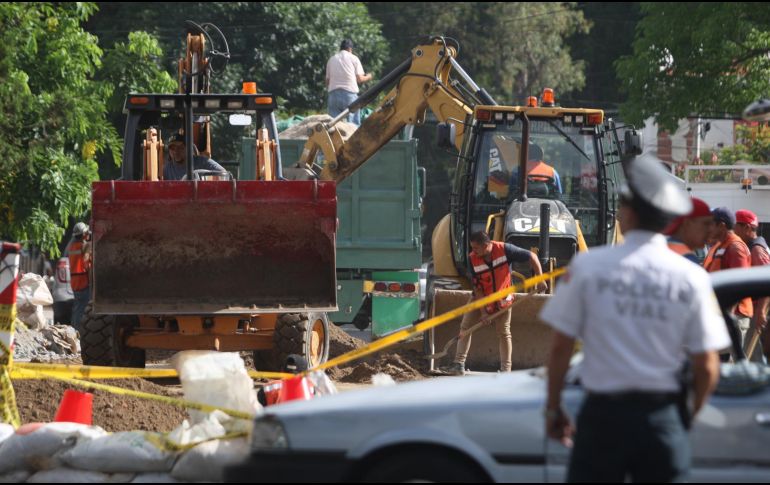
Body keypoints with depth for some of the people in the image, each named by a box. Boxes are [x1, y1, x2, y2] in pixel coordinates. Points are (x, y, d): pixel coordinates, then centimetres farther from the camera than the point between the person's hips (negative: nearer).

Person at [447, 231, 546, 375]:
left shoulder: (505, 250, -25)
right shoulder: (473, 259, -19)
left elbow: (532, 257, -16)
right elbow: (477, 287, -16)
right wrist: (483, 311, -20)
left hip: (502, 300, -1)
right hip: (481, 299, 1)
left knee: (504, 333, 0)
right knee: (465, 327, -7)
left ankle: (506, 369, 6)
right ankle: (459, 364, -3)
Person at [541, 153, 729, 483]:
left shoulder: (588, 266, -5)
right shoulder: (692, 277, -2)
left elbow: (560, 346, -3)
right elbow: (707, 366, -2)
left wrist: (553, 408, 9)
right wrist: (690, 417, 14)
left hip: (603, 415, -1)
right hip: (664, 419, 1)